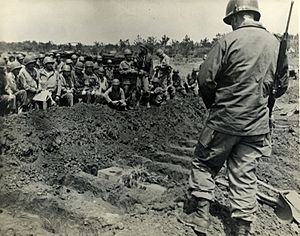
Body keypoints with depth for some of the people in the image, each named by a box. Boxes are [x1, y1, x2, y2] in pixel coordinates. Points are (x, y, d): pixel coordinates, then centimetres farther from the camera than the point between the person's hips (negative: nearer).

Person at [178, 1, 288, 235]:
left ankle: (200, 214, 18)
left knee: (204, 164, 13)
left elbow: (205, 79, -11)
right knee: (245, 175, 12)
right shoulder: (276, 44, 6)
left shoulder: (230, 40, -11)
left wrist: (213, 105, 6)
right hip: (257, 124, 5)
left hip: (224, 120, -4)